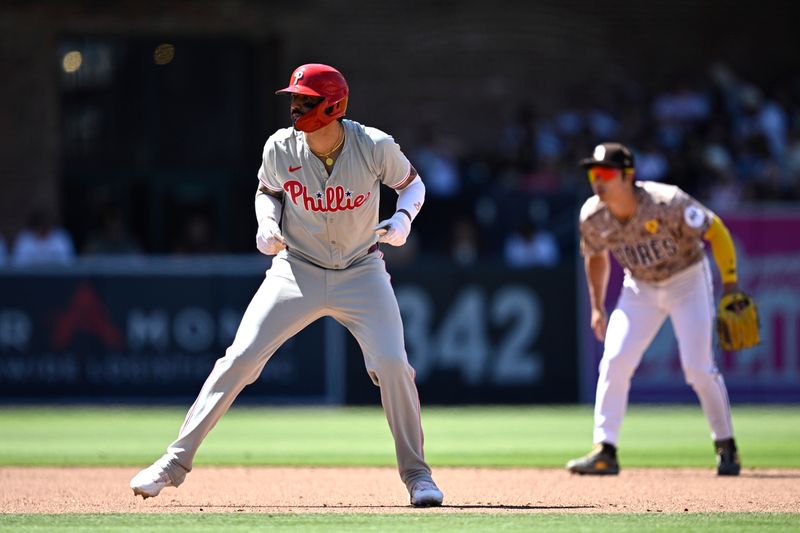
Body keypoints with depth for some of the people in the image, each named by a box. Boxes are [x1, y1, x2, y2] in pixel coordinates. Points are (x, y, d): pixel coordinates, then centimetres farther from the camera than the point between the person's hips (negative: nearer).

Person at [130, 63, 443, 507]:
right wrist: (268, 224, -11)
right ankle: (175, 461, -2)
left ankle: (415, 473, 2)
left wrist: (402, 219, -18)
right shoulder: (280, 148, -11)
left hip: (361, 272, -1)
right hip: (297, 268, 1)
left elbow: (412, 185, 3)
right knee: (240, 358, -9)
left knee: (392, 365, -17)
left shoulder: (375, 147, -15)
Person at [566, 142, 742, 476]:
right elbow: (595, 256, 6)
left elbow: (715, 231, -20)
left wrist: (730, 286, -21)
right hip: (640, 288, 4)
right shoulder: (593, 217, -16)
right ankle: (605, 451, -7)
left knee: (698, 367, -11)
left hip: (687, 280, -4)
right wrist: (597, 308, 7)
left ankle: (726, 447, 7)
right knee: (614, 361, -10)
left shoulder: (667, 203, -30)